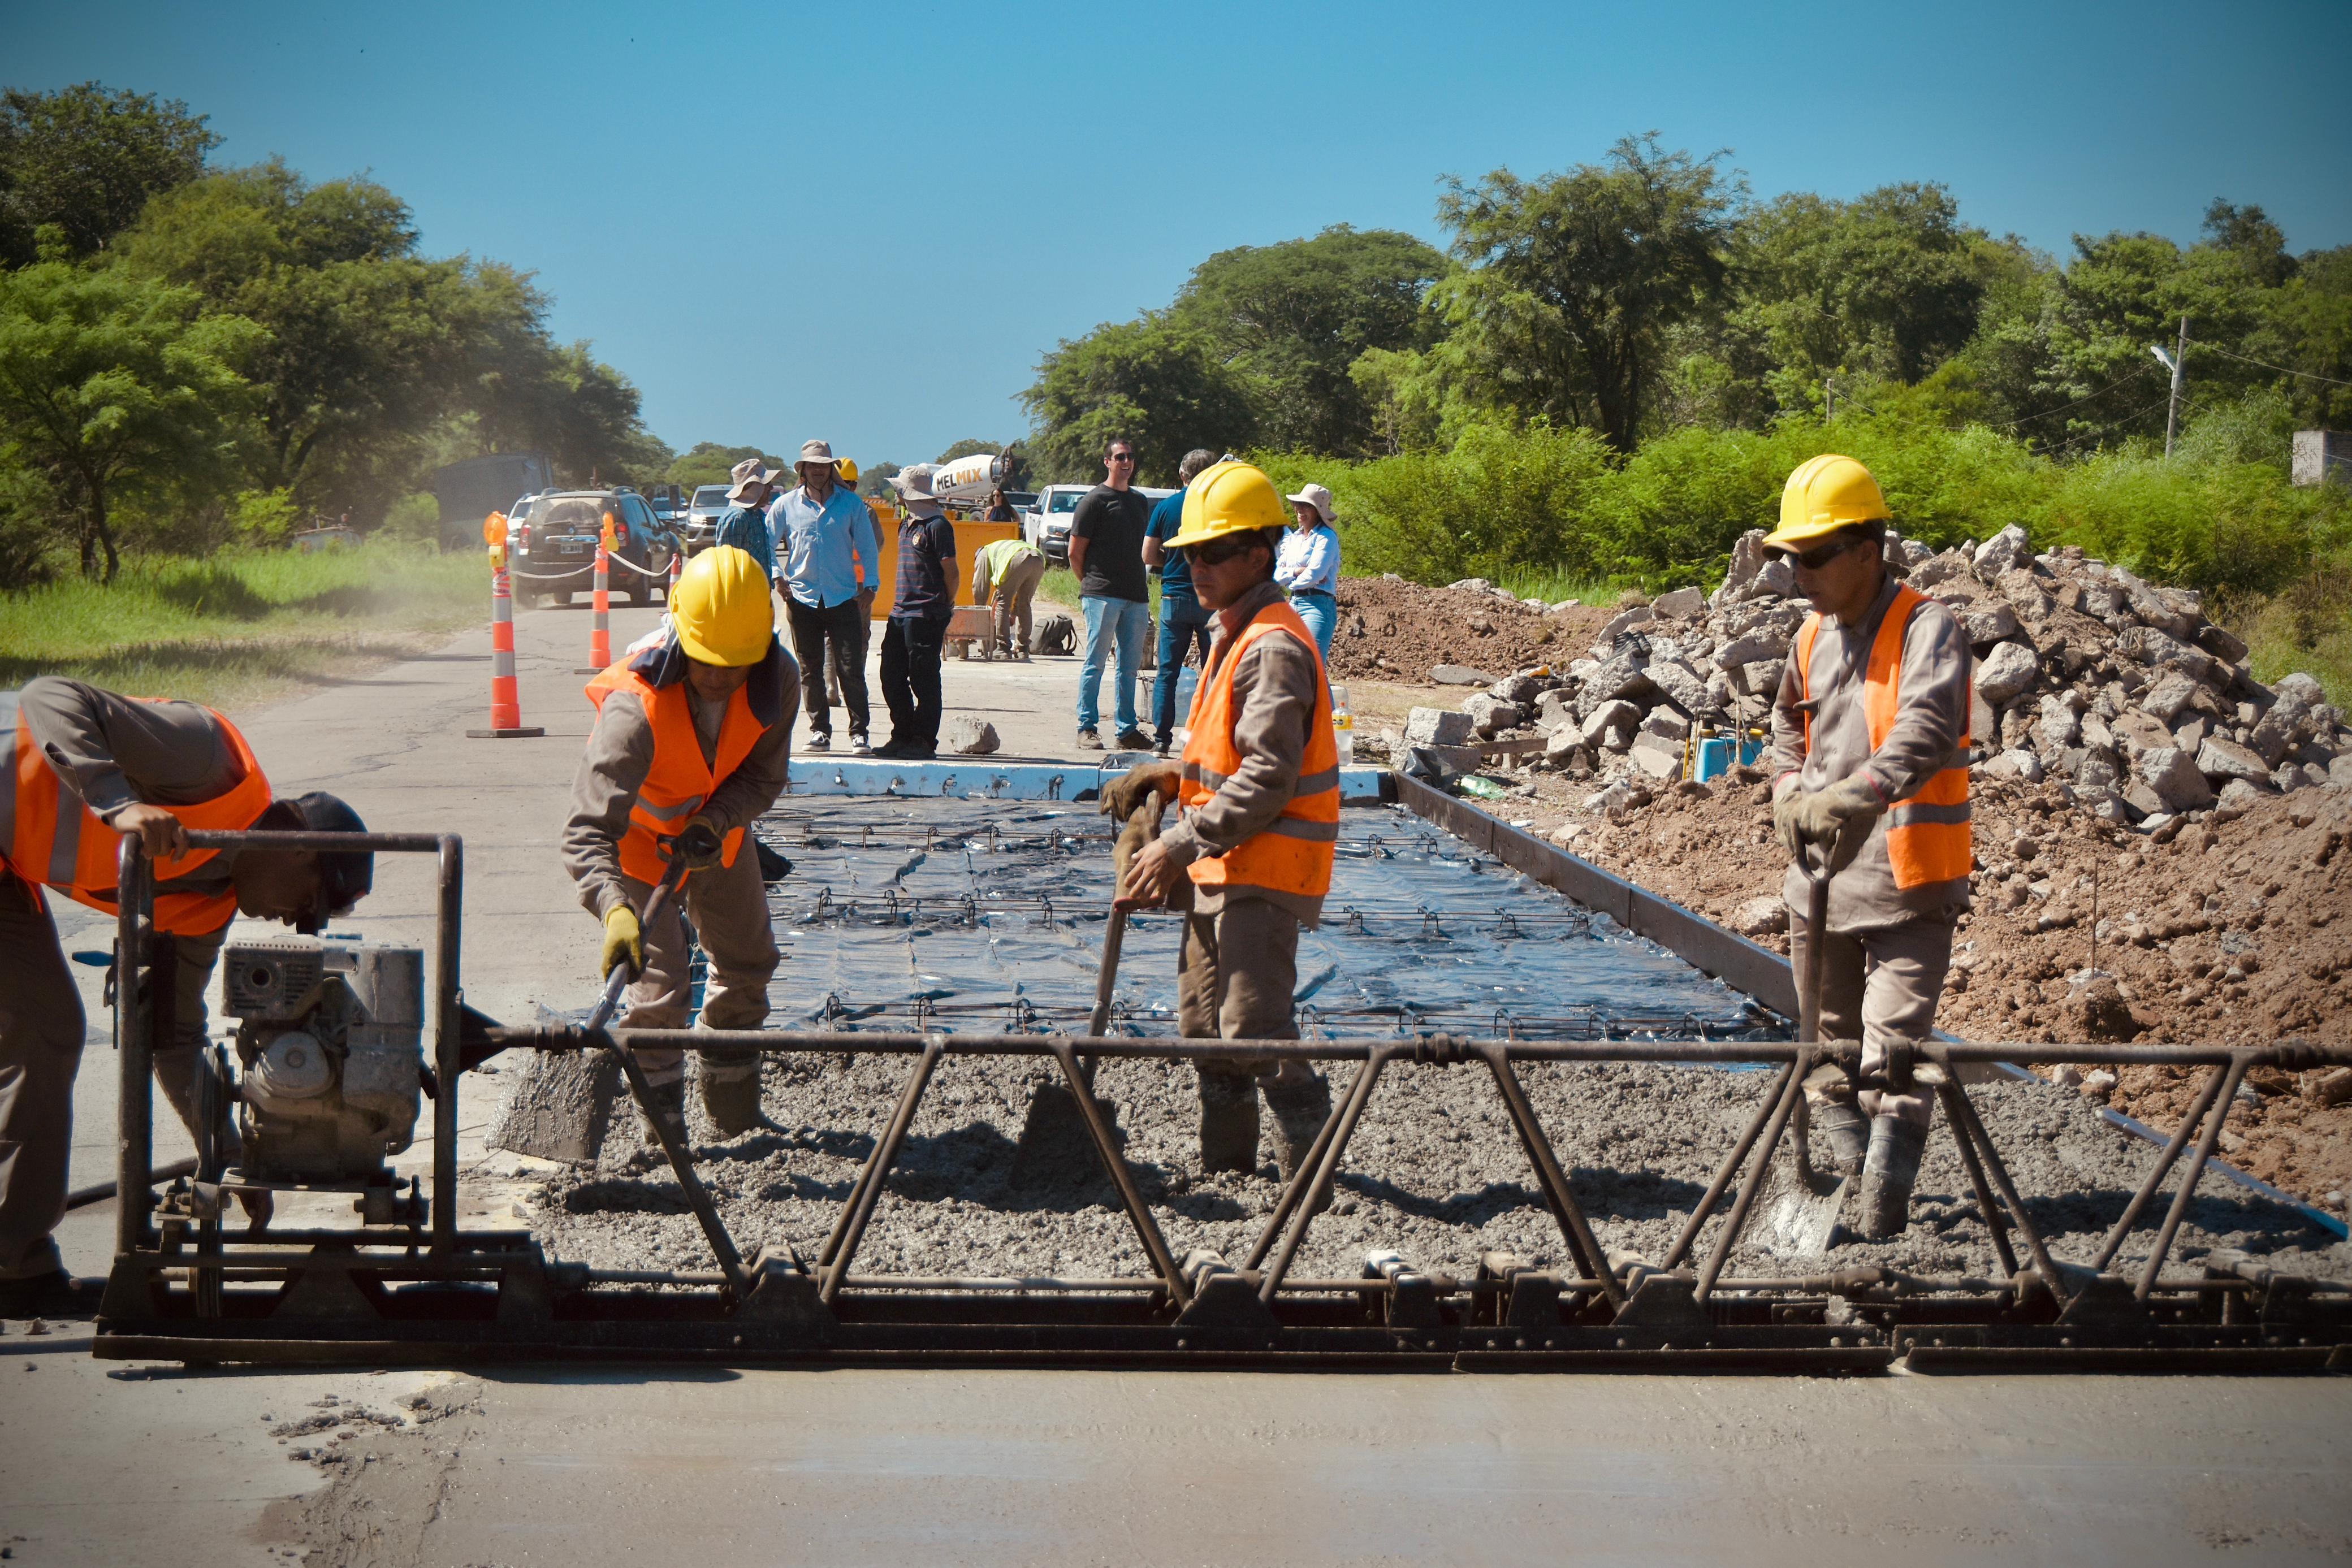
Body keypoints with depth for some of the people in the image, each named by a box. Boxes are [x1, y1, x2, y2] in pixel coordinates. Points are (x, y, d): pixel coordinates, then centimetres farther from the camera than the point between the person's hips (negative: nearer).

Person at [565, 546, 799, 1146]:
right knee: (659, 986, -10)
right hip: (641, 840, -5)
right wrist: (616, 911, -62)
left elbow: (763, 777, -15)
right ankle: (662, 1127, 7)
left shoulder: (777, 679, -28)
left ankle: (735, 1111, 35)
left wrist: (713, 824, -34)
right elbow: (587, 832, -47)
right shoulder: (636, 707, -42)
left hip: (717, 834, 5)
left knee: (747, 962, 16)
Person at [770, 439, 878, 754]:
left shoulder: (851, 503, 5)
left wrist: (870, 585, 0)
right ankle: (819, 730, 12)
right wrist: (777, 578, -1)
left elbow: (868, 546, 8)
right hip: (802, 596, 1)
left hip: (844, 597, -1)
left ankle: (859, 731, -3)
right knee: (811, 669, 5)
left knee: (852, 668, -6)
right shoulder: (786, 505, 5)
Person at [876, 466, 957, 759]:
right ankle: (902, 737, 18)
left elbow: (950, 571, -10)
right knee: (892, 678, 9)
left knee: (923, 680, -3)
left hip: (926, 615, -9)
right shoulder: (906, 524, 17)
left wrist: (945, 608, -2)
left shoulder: (937, 526, -10)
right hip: (900, 613, 9)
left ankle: (924, 742, 3)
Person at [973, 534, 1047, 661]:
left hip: (1017, 560, -6)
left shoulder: (983, 554, 30)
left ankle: (1004, 649, 3)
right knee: (1025, 605, 19)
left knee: (1002, 604, 5)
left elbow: (979, 587, 24)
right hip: (1039, 561, 6)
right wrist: (1014, 613, 50)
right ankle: (1023, 649, 20)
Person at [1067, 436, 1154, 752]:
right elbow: (1075, 552, -3)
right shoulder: (1094, 500, -3)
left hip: (1136, 597, 6)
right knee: (1096, 663, -4)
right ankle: (1087, 728, -1)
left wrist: (1145, 596, 16)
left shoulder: (1139, 501, 18)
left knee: (1130, 666, 8)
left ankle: (1127, 729, 13)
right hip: (1102, 595, -6)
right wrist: (1091, 584, 2)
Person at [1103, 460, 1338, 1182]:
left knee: (1255, 1031, -13)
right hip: (1221, 867, 11)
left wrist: (1178, 846, -23)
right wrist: (1165, 774, 10)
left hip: (1263, 871, -11)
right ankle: (1225, 1167, 29)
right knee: (1206, 1023, 17)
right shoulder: (1235, 636, 15)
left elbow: (1267, 780, -24)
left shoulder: (1274, 647, -18)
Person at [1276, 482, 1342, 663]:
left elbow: (1315, 574, -15)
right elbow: (1276, 574, 9)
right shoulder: (1294, 538, 17)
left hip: (1318, 605, -8)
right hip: (1293, 605, 8)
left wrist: (1291, 584, 1)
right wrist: (1297, 571, -9)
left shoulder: (1326, 537, -5)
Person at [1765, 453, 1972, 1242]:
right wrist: (1790, 791, 7)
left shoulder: (1925, 628, -11)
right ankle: (1841, 1173, 29)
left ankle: (1883, 1219, -7)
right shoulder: (1813, 637, 11)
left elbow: (1928, 730, -29)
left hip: (1906, 880, -7)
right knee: (1830, 1037, 15)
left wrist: (1861, 793, -45)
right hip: (1823, 877, 7)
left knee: (1894, 1048, -9)